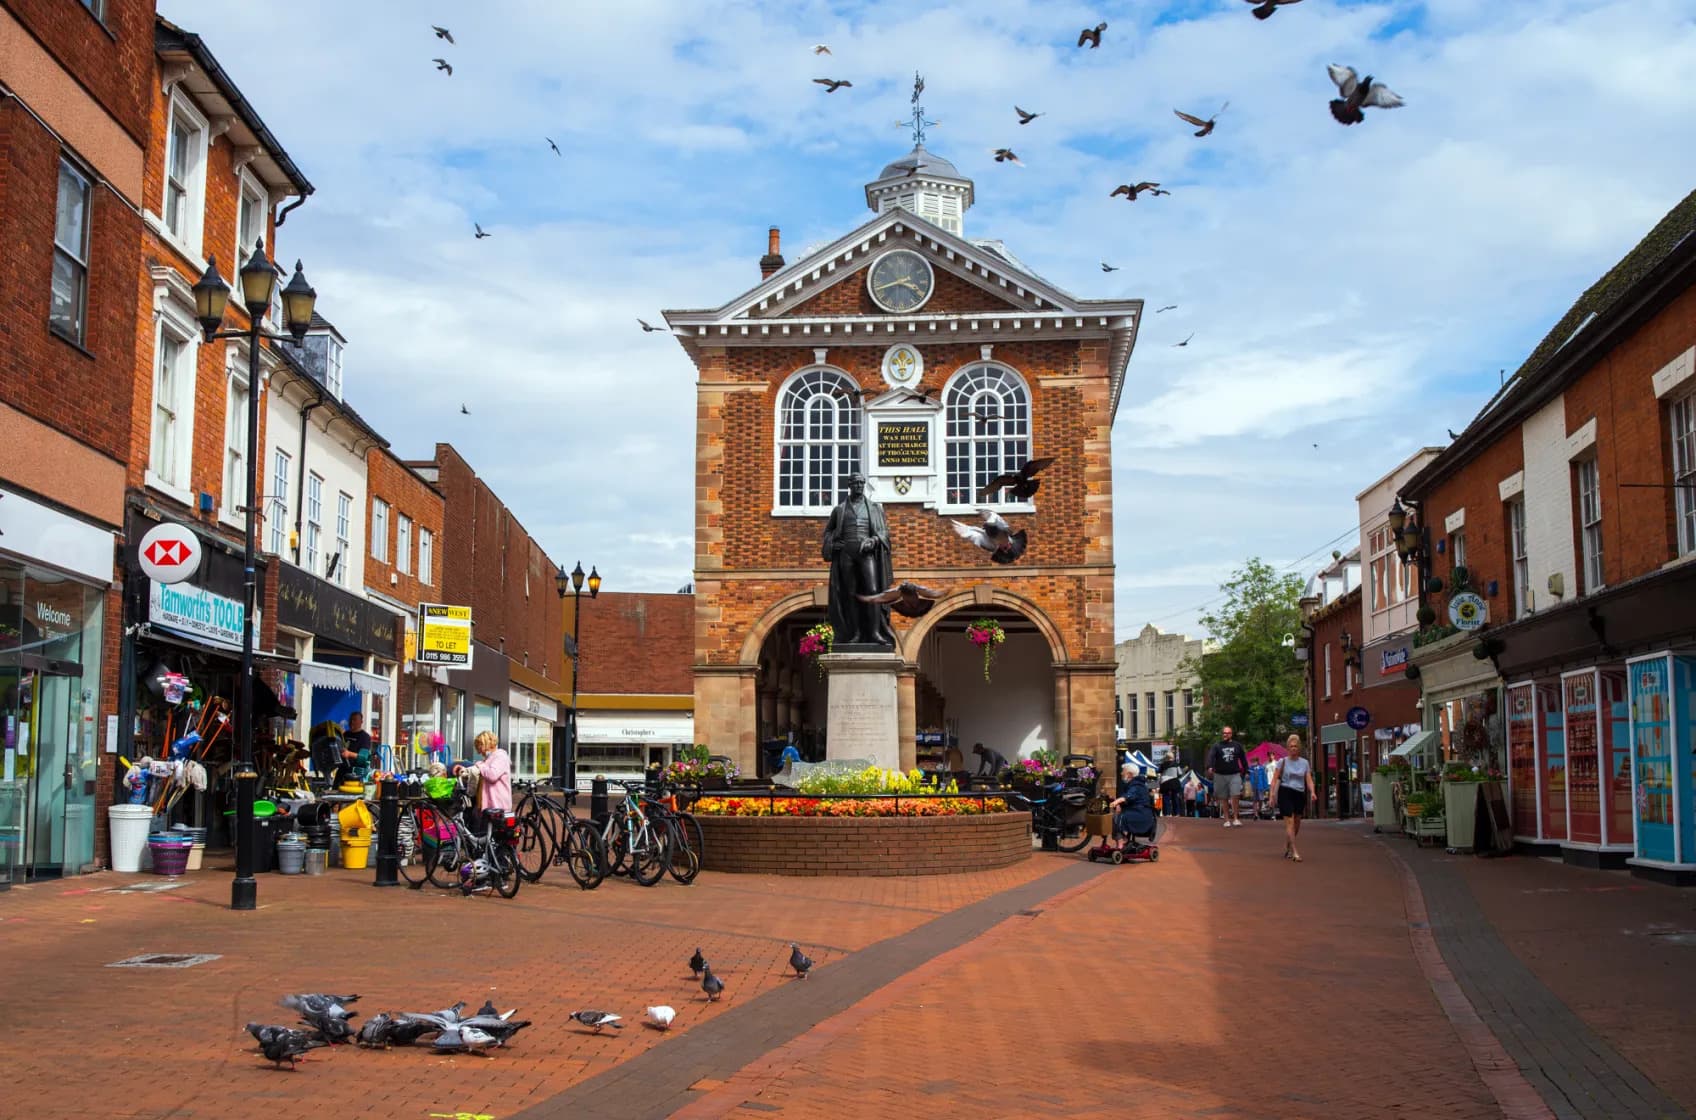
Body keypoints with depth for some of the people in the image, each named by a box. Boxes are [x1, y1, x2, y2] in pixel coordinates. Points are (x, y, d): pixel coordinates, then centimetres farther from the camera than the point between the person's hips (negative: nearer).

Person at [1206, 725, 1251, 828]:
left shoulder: (1237, 745, 8)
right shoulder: (1216, 746, 2)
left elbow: (1243, 758, 13)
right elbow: (1211, 756, -15)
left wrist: (1245, 770, 8)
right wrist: (1210, 767, -33)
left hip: (1235, 774, 0)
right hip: (1220, 775, 0)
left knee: (1235, 796, -13)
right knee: (1224, 799, 5)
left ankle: (1235, 818, -3)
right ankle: (1227, 820, 13)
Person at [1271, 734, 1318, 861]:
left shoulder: (1305, 763, 8)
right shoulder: (1283, 762, 1)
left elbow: (1309, 780, 2)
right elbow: (1275, 779, 0)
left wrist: (1312, 792, -16)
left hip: (1300, 794, 4)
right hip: (1286, 793, -4)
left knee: (1297, 824, 11)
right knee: (1290, 822, -11)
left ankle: (1287, 848, 29)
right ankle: (1294, 852, -14)